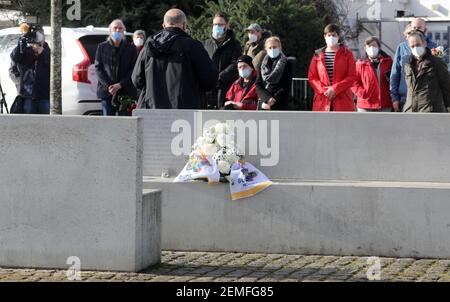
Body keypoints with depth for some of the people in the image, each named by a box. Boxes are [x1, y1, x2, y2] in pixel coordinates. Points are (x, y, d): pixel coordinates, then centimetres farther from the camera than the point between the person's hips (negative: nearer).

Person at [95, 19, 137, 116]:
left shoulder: (131, 48, 8)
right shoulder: (102, 47, 10)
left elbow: (133, 70, 1)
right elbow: (98, 68, 4)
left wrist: (119, 85, -12)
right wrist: (108, 86, -10)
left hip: (125, 92, 0)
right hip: (107, 91, 0)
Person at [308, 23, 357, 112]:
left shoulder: (347, 54, 5)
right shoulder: (318, 55, 12)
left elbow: (352, 77, -2)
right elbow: (311, 77, 9)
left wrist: (335, 89, -13)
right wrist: (323, 90, -9)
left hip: (343, 102, -2)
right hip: (322, 102, 2)